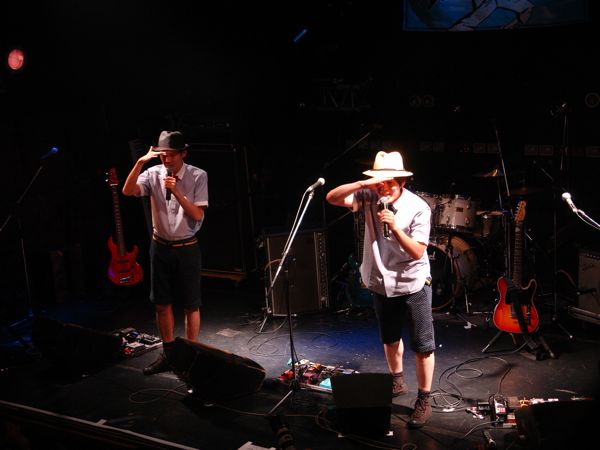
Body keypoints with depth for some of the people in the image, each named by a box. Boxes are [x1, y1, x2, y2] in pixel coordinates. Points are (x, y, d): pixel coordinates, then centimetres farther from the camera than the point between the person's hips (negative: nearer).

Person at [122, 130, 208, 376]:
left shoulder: (198, 176, -10)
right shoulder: (153, 174, -4)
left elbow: (197, 215, -15)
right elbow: (128, 191, -18)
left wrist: (177, 192, -26)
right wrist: (140, 162, -27)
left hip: (187, 248, -3)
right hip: (160, 246, 3)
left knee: (191, 305, 4)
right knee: (162, 303, 11)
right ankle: (168, 355, 26)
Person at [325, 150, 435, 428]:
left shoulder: (418, 208, -19)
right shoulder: (369, 197, -9)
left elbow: (418, 253, -21)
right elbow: (332, 198, -19)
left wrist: (395, 227, -34)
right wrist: (363, 183, -32)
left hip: (413, 285, -4)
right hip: (381, 283, 4)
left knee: (422, 346, 2)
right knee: (389, 338, 23)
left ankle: (424, 400, 16)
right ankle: (397, 382, 45)